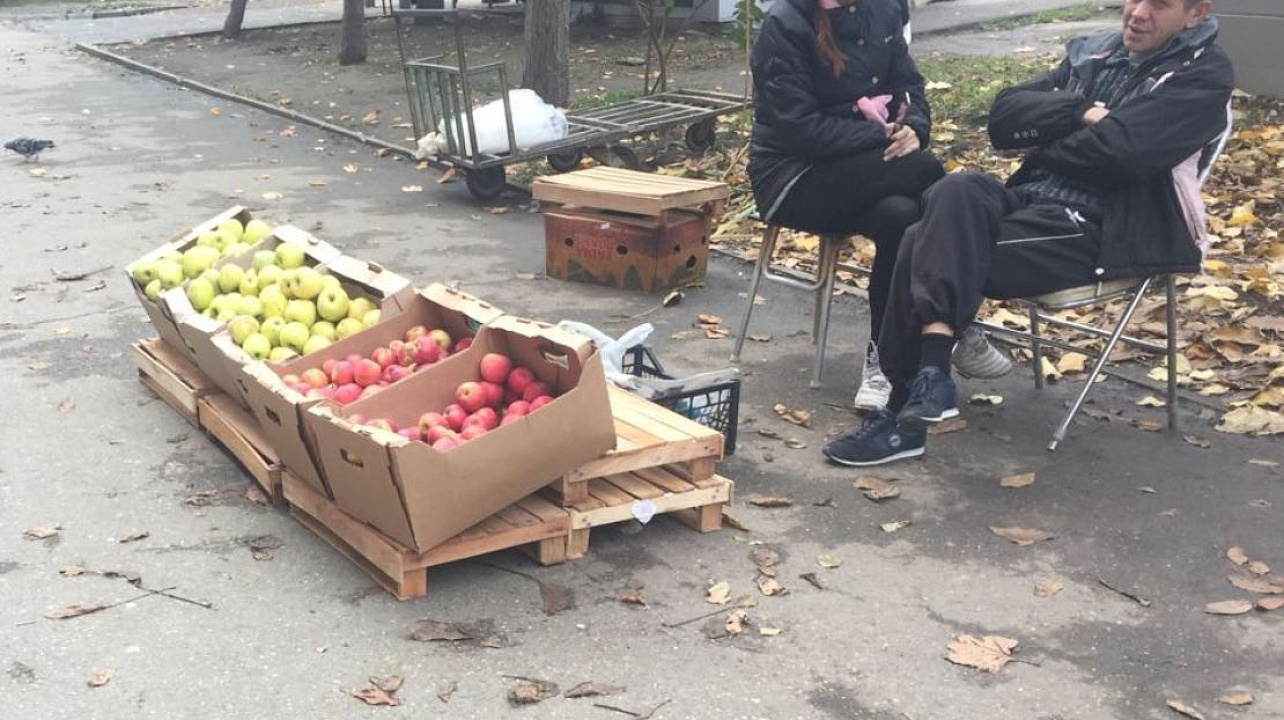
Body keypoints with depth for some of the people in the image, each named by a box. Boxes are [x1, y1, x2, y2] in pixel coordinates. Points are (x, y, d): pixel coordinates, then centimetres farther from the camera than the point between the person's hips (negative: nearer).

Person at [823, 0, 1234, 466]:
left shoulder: (1204, 74, -1)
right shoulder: (1091, 54, 20)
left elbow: (1122, 149, -18)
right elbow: (1004, 117, 8)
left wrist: (1043, 140, -1)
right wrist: (1083, 115, -7)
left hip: (1100, 230, -6)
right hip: (1029, 200, 6)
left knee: (938, 249, -24)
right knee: (956, 192, -25)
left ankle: (905, 412, -17)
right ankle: (924, 384, -23)